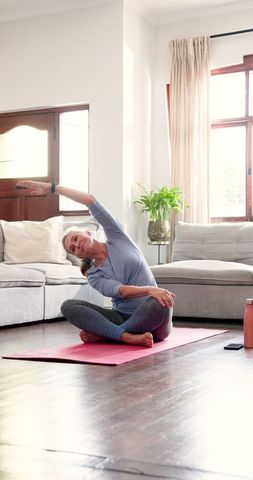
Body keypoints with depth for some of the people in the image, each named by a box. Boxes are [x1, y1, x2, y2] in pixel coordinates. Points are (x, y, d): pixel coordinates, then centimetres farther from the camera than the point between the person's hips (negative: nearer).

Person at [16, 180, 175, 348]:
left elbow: (89, 200, -3)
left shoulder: (117, 238, 6)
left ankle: (103, 334, -20)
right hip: (123, 318, 2)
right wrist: (150, 289, -35)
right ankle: (128, 337, -35)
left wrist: (52, 187, 1)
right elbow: (121, 291, -15)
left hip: (152, 322, -2)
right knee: (68, 306, -17)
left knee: (160, 303, -39)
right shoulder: (94, 276, 6)